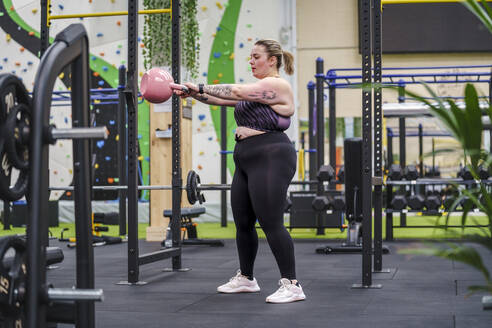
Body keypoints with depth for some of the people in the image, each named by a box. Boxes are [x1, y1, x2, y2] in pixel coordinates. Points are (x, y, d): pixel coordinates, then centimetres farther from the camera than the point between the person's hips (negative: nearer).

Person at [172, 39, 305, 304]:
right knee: (243, 223, 14)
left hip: (270, 160, -10)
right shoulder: (256, 90, 19)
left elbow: (235, 91, -18)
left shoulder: (276, 85, -11)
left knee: (271, 223, -12)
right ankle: (245, 279, 28)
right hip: (248, 162, 10)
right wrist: (194, 93, 4)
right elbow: (224, 99, 16)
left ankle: (291, 285, -8)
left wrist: (200, 87, -13)